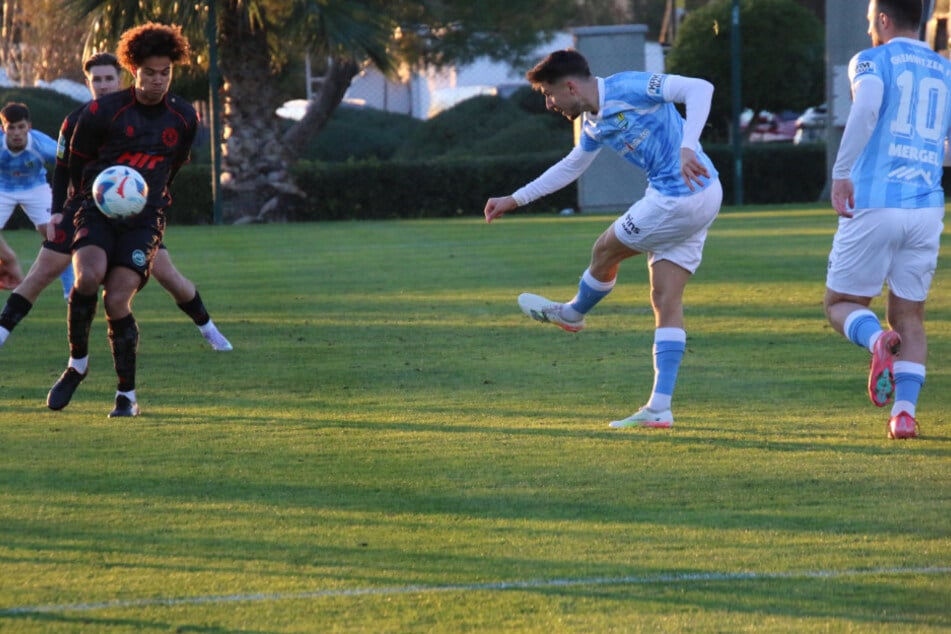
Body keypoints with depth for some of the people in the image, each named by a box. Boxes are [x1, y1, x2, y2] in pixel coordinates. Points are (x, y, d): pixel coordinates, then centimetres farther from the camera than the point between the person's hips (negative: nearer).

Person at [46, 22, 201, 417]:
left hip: (144, 221, 1)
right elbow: (77, 162, 9)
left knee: (117, 300, -14)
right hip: (97, 215, -1)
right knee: (88, 277, -29)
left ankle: (127, 395, 0)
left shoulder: (184, 118, 5)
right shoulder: (102, 113, -5)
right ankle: (77, 364, -7)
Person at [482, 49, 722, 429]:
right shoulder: (593, 123, 15)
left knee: (605, 251, 10)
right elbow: (571, 166, 33)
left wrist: (686, 147, -34)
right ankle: (659, 407, 6)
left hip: (679, 197, -9)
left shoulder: (628, 88, -14)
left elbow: (699, 89, -22)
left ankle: (573, 313, 39)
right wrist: (515, 200, 36)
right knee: (666, 301, 7)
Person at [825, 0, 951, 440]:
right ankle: (905, 411, -5)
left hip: (874, 205, -4)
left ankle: (876, 339, -23)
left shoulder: (873, 61, 0)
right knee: (909, 315, 12)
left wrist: (841, 172, -20)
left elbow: (866, 108, -21)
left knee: (841, 303, 10)